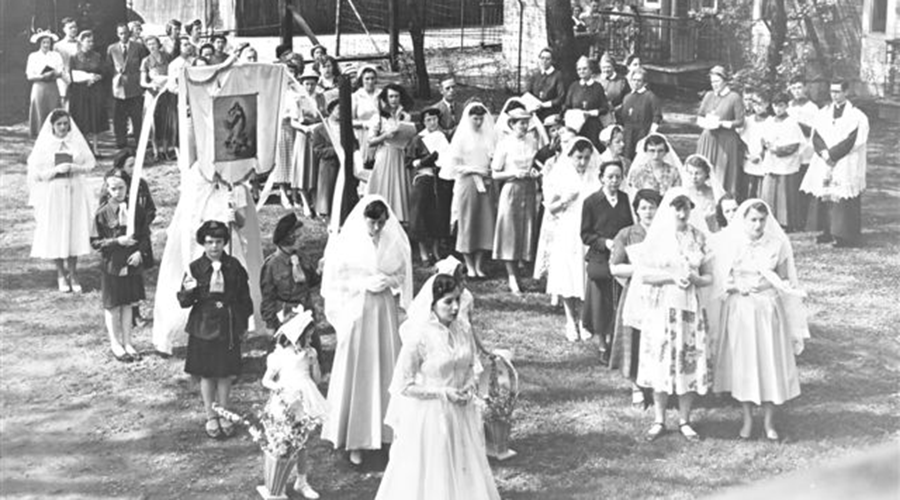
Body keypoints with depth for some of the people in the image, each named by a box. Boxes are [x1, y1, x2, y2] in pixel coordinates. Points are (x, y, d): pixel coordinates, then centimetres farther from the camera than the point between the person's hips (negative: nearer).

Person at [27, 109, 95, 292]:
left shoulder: (76, 141, 1)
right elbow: (36, 173, -5)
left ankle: (73, 273, 13)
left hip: (75, 193, 1)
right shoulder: (44, 145, -3)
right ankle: (61, 274, 18)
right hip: (53, 194, -1)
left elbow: (90, 164, 4)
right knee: (55, 233, 2)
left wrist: (73, 168, -14)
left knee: (75, 231, 1)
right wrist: (56, 170, -18)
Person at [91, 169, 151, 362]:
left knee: (128, 304, 12)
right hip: (111, 264, -3)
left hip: (132, 263, 3)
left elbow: (145, 236, 4)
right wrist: (117, 241, -20)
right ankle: (115, 344, 21)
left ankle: (127, 343, 22)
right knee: (112, 306, 7)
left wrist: (140, 252, -13)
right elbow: (95, 242, -8)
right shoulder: (102, 213, -10)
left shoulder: (136, 210, -1)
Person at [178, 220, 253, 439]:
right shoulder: (195, 269, -7)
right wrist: (188, 291, -27)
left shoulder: (234, 267, -2)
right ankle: (210, 417, 22)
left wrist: (244, 324, 9)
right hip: (204, 328, -1)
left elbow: (244, 297, 8)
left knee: (226, 373, 9)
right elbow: (183, 302, -5)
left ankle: (224, 415, 24)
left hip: (229, 327, 1)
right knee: (206, 374, 7)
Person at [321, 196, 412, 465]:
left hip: (385, 311, 3)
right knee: (355, 372, 0)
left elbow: (402, 274, 9)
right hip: (356, 309, -3)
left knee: (386, 370, 6)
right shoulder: (346, 241, -9)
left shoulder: (395, 241, -1)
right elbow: (337, 278, -6)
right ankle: (355, 438, 8)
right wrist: (365, 283, -17)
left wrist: (387, 281, -12)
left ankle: (385, 431, 19)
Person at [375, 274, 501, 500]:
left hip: (460, 412, 5)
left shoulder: (464, 330, -3)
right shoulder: (418, 337, -19)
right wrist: (443, 393, -17)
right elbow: (403, 385, -15)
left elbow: (473, 366, 13)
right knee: (430, 474, 7)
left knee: (464, 469, 15)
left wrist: (470, 387, -8)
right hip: (429, 415, -5)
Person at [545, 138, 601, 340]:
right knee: (567, 278, -1)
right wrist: (565, 200, -15)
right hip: (566, 235, -1)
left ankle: (581, 319, 12)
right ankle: (571, 321, 11)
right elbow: (551, 208, 2)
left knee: (585, 278, -1)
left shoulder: (595, 178, 4)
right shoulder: (559, 177, 1)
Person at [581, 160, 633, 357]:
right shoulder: (591, 202, -5)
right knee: (601, 305, 5)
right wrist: (604, 242, -16)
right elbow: (585, 235, -3)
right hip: (599, 260, -2)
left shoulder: (625, 200, 4)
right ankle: (603, 347, 21)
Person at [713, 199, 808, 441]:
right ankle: (747, 419, 18)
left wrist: (768, 284, -16)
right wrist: (741, 287, -17)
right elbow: (723, 280, 0)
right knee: (742, 361, 4)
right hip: (739, 309, 0)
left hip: (769, 310, 0)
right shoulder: (732, 242, -6)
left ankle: (769, 421, 15)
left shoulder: (777, 242, -4)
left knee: (771, 362, 1)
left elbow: (785, 280, 3)